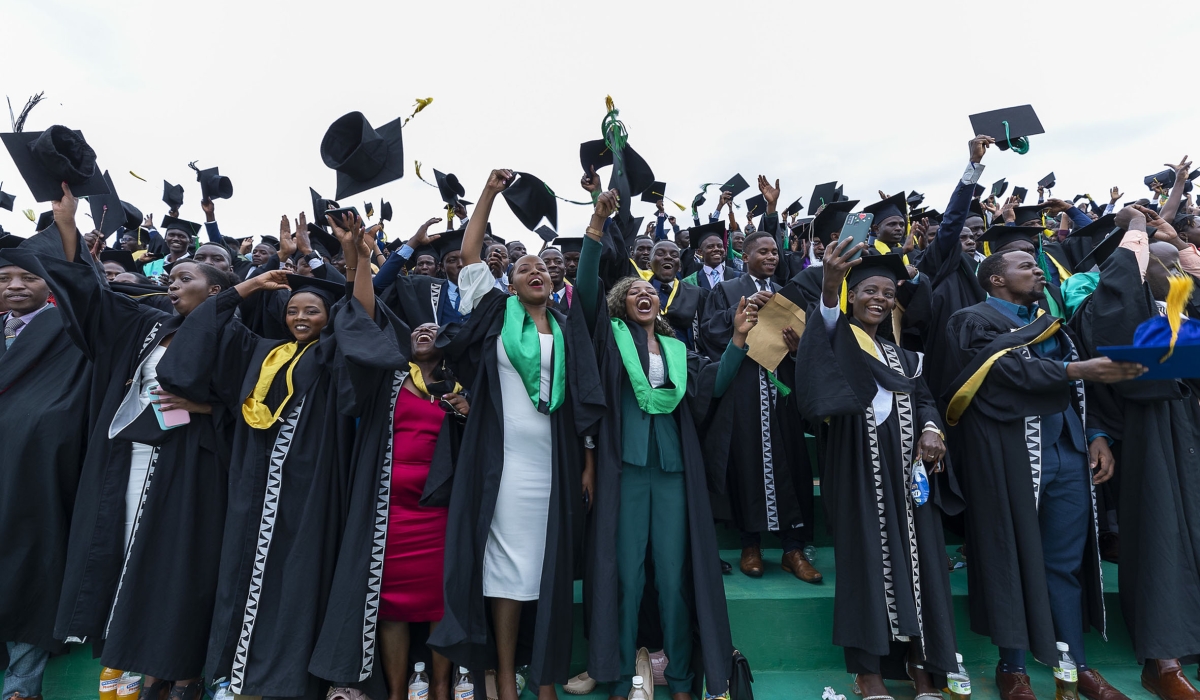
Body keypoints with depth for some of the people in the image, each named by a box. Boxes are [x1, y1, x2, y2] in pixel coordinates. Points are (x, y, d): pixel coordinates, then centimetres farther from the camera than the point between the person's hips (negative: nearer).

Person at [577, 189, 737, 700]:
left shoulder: (677, 347, 17)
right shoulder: (613, 336, 8)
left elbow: (714, 386, 8)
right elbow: (585, 288, -6)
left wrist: (738, 339, 0)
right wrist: (597, 225, -12)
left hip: (673, 468, 3)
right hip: (626, 466, -2)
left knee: (674, 574, 6)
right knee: (626, 573, 3)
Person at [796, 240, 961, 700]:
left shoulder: (901, 356, 21)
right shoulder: (839, 339, 2)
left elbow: (924, 398, 17)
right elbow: (827, 321, -20)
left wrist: (931, 429, -5)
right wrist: (829, 286, -41)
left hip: (907, 464, 6)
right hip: (860, 464, -5)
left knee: (917, 553, 4)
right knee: (866, 554, -4)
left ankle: (919, 660, 15)